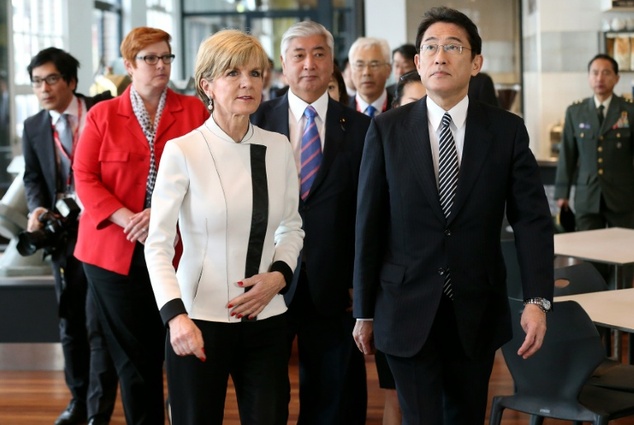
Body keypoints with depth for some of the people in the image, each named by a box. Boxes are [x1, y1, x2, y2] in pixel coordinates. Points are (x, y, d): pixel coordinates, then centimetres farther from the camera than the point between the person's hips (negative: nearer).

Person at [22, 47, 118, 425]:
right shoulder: (33, 127, 7)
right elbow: (33, 177, 8)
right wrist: (38, 209, -11)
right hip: (64, 233, 5)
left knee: (100, 323, -4)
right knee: (70, 322, 15)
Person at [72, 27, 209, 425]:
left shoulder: (193, 110, 7)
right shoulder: (102, 115, 7)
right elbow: (85, 177, 1)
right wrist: (127, 220, -14)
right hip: (116, 250, 1)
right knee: (133, 356, 6)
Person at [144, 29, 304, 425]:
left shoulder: (279, 147, 2)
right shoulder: (182, 151, -9)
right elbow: (158, 244, -10)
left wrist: (279, 275, -4)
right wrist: (175, 315, -23)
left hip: (266, 319, 3)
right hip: (199, 321, -3)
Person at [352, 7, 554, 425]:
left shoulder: (507, 130, -2)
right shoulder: (387, 130, -3)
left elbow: (532, 218, -3)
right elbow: (369, 225, -1)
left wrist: (538, 299, -16)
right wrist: (364, 312, 1)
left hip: (476, 312, 2)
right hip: (408, 310, -1)